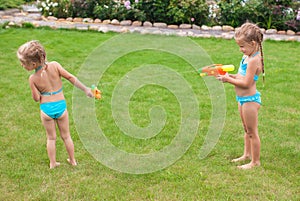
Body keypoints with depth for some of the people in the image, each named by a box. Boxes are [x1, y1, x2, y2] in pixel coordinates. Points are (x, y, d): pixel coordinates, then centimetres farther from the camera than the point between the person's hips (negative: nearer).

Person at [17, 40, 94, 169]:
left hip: (46, 109, -1)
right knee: (66, 136, 20)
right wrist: (85, 89, -3)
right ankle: (72, 160, 32)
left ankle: (52, 163, 27)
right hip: (61, 106, 2)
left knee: (51, 137, 19)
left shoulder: (33, 78, -12)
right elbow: (71, 77, -9)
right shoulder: (54, 65, -11)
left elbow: (36, 98, -5)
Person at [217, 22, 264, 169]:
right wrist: (230, 76, -3)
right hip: (243, 99, 10)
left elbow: (246, 83, -25)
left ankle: (255, 161, 17)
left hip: (250, 99, -10)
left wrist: (228, 79, -16)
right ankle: (247, 154, 40)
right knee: (247, 130, 23)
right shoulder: (247, 56, 6)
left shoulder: (254, 60, -24)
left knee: (252, 132, 3)